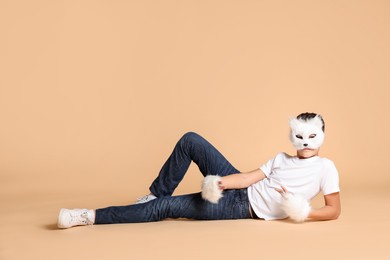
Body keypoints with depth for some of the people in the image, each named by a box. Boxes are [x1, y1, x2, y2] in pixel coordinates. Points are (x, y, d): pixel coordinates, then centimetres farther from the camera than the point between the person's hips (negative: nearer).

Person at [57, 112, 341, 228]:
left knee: (166, 207, -17)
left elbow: (334, 210, -5)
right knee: (190, 140, -13)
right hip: (238, 189, 6)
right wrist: (220, 182, -14)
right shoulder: (281, 158, 16)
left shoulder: (325, 167, 0)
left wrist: (305, 213, -24)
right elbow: (248, 176, 4)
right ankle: (155, 194, 2)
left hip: (241, 208, -6)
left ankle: (89, 216, -14)